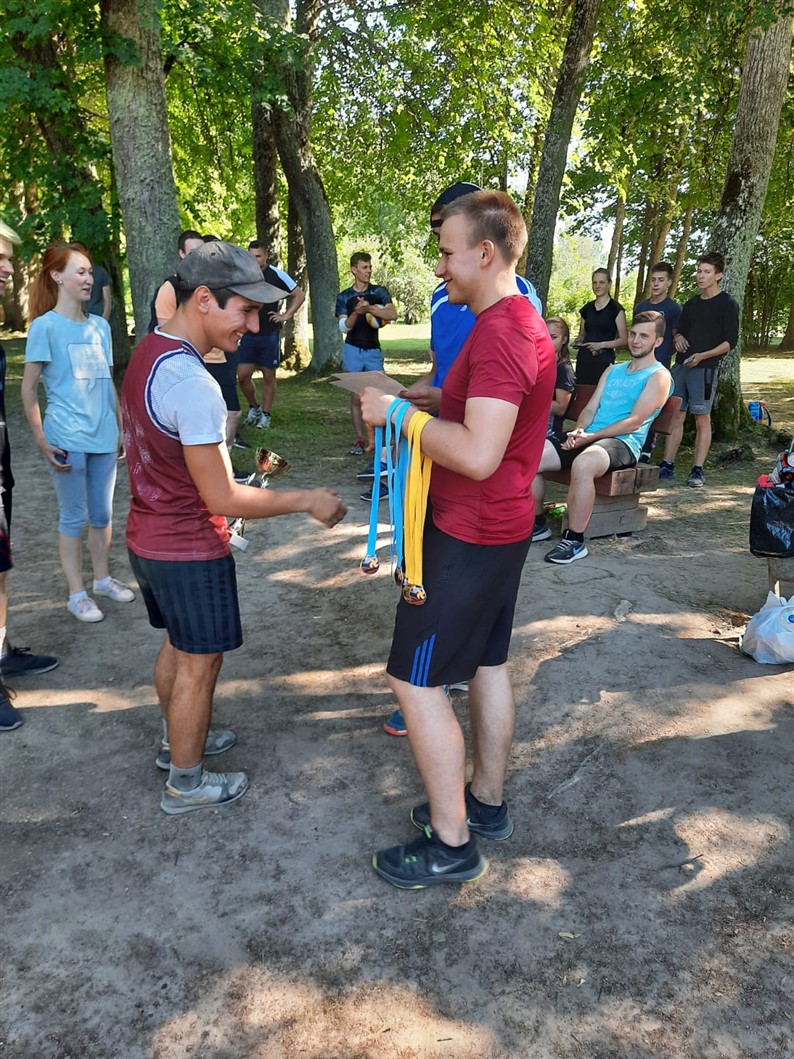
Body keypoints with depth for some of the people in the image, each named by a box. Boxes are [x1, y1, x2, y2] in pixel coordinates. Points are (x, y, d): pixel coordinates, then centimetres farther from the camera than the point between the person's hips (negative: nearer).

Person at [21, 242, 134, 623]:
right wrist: (42, 441, -12)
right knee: (74, 517, 4)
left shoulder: (100, 326, 9)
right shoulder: (45, 325, -7)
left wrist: (120, 428, 14)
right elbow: (28, 389, -7)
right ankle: (77, 593, 16)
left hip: (104, 436, 5)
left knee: (103, 513, 14)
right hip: (68, 439, -5)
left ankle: (102, 578, 31)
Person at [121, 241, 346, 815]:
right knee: (199, 662, 9)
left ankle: (177, 740, 46)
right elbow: (222, 498, -25)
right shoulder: (193, 385, -29)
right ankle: (186, 784, 27)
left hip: (149, 536, 9)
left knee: (178, 646, 26)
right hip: (189, 551, -9)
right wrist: (308, 500, -17)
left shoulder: (148, 353, 2)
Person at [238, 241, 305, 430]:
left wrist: (286, 316, -5)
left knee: (268, 376, 4)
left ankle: (265, 414, 16)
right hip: (247, 334, 3)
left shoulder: (277, 275, -5)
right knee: (243, 375, -2)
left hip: (270, 334, -3)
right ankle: (253, 407, 21)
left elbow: (299, 295, 2)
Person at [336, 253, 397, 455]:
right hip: (352, 350, 0)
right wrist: (356, 312, -24)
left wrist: (369, 309, -26)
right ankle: (360, 439, 8)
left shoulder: (379, 292, 3)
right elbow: (343, 327, -5)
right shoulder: (344, 297, 4)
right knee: (356, 397, 2)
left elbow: (393, 314, -13)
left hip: (373, 350, 0)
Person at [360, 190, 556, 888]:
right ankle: (486, 801, 34)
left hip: (468, 535, -10)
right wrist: (410, 407, 9)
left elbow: (478, 455, -31)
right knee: (487, 663, 18)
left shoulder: (499, 334, -23)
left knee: (415, 680, -1)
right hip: (501, 526, 10)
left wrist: (398, 413, -20)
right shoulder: (524, 325, 11)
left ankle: (452, 843, 12)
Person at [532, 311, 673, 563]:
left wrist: (590, 436, -17)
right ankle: (537, 524, 3)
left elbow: (634, 422, -9)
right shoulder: (613, 370, 25)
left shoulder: (659, 376, 2)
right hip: (588, 438, 7)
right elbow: (590, 408, 17)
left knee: (582, 463, -42)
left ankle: (575, 540, -30)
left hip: (623, 444, -7)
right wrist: (578, 431, -6)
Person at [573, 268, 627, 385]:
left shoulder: (616, 308, 0)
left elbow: (623, 340, -2)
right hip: (583, 359, 4)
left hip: (604, 361, -4)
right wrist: (577, 342, 2)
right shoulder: (587, 308, 14)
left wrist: (601, 345, -14)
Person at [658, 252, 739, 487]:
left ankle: (698, 470, -1)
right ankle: (667, 465, 8)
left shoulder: (727, 304, -1)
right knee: (675, 416, 4)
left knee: (702, 419, -4)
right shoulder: (691, 304, 18)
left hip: (705, 368, -6)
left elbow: (730, 341, -6)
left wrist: (702, 356, -18)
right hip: (680, 366, 6)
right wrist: (678, 338, 3)